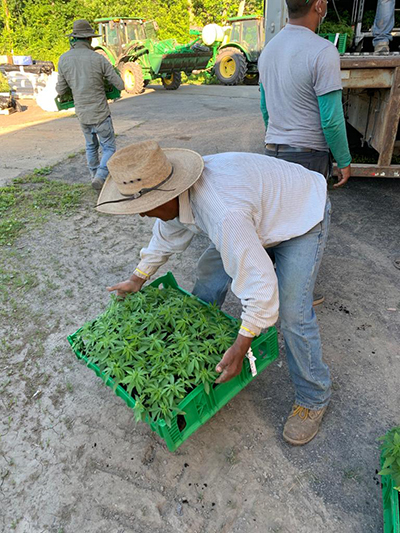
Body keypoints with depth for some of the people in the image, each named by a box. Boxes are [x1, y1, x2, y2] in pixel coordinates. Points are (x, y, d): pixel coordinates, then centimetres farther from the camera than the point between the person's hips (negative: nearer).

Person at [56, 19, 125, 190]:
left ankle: (95, 175, 35)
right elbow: (120, 85, -7)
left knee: (91, 146, 25)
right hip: (100, 114, -4)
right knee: (109, 148, 6)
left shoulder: (64, 59, -2)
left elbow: (61, 90, 4)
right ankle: (100, 177, -14)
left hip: (82, 115, 4)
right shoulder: (99, 59, -13)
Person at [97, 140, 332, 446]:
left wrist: (241, 347, -31)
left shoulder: (224, 216, -44)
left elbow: (260, 282, -39)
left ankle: (313, 399, 8)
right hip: (260, 214, 8)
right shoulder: (177, 191, -14)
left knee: (293, 313, -16)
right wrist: (139, 278, 14)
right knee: (210, 274, 7)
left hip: (302, 216, -8)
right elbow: (166, 237, 6)